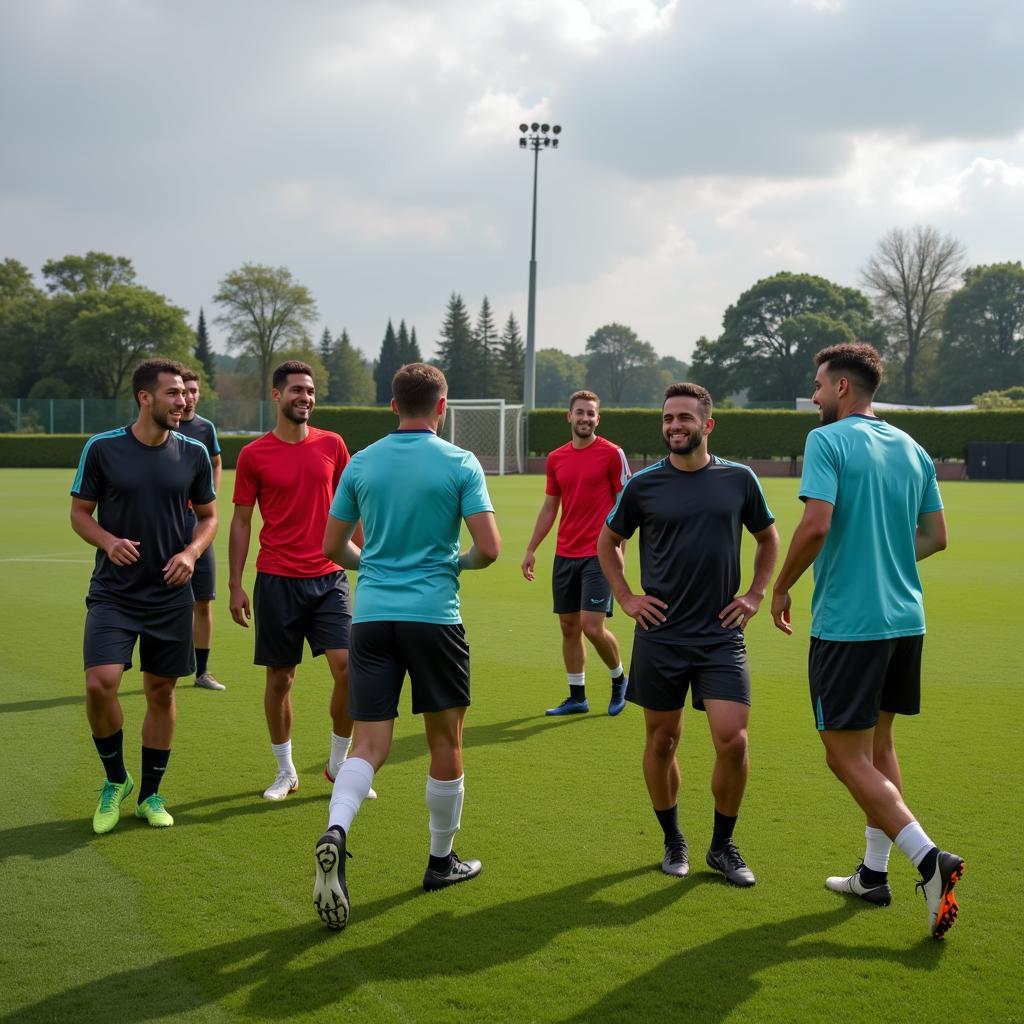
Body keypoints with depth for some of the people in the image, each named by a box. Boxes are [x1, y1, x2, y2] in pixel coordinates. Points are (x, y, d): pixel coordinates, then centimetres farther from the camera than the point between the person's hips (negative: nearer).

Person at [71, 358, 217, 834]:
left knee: (161, 691, 8)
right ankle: (115, 780, 10)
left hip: (170, 594, 2)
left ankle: (150, 795, 24)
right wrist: (108, 541, -16)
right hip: (113, 593, -2)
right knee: (99, 684, -16)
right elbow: (79, 512, 3)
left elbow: (208, 516, 11)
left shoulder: (193, 453, 1)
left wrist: (191, 552, -8)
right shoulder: (102, 449, -5)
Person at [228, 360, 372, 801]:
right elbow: (241, 521, 4)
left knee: (348, 667, -9)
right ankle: (286, 771, 20)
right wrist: (235, 586, 0)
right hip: (276, 579, -1)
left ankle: (339, 764, 10)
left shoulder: (332, 445, 6)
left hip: (328, 576, 2)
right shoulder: (253, 455, -1)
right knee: (280, 677, 5)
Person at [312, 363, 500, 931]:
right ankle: (441, 860, 24)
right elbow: (489, 548, -8)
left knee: (369, 744, 3)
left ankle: (335, 832, -23)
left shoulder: (361, 463, 6)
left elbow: (333, 546, 11)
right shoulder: (460, 464, -4)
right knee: (446, 740, 12)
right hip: (434, 615, -3)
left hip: (371, 615, 3)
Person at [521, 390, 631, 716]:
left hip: (598, 555, -5)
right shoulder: (556, 459, 9)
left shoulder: (612, 454, -5)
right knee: (569, 626, 8)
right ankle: (577, 697, 18)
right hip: (565, 555, 5)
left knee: (592, 626, -11)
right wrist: (531, 549, 13)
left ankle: (619, 679, 15)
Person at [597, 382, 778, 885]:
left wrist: (754, 595, 9)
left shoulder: (739, 479, 2)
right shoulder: (643, 485, 0)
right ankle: (673, 842, 25)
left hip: (721, 635, 0)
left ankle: (723, 845, 11)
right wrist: (626, 598, 5)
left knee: (732, 741, -8)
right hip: (660, 634, 0)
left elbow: (768, 539, 18)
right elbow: (607, 542, 15)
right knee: (662, 740, 7)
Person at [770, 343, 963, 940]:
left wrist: (781, 588, -8)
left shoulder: (828, 441, -10)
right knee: (878, 743, 18)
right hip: (905, 618, 8)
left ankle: (930, 860, -13)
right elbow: (936, 536, 14)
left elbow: (816, 525, -21)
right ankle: (874, 873, 24)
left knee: (847, 755, -1)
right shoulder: (912, 449, 11)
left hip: (847, 622, -7)